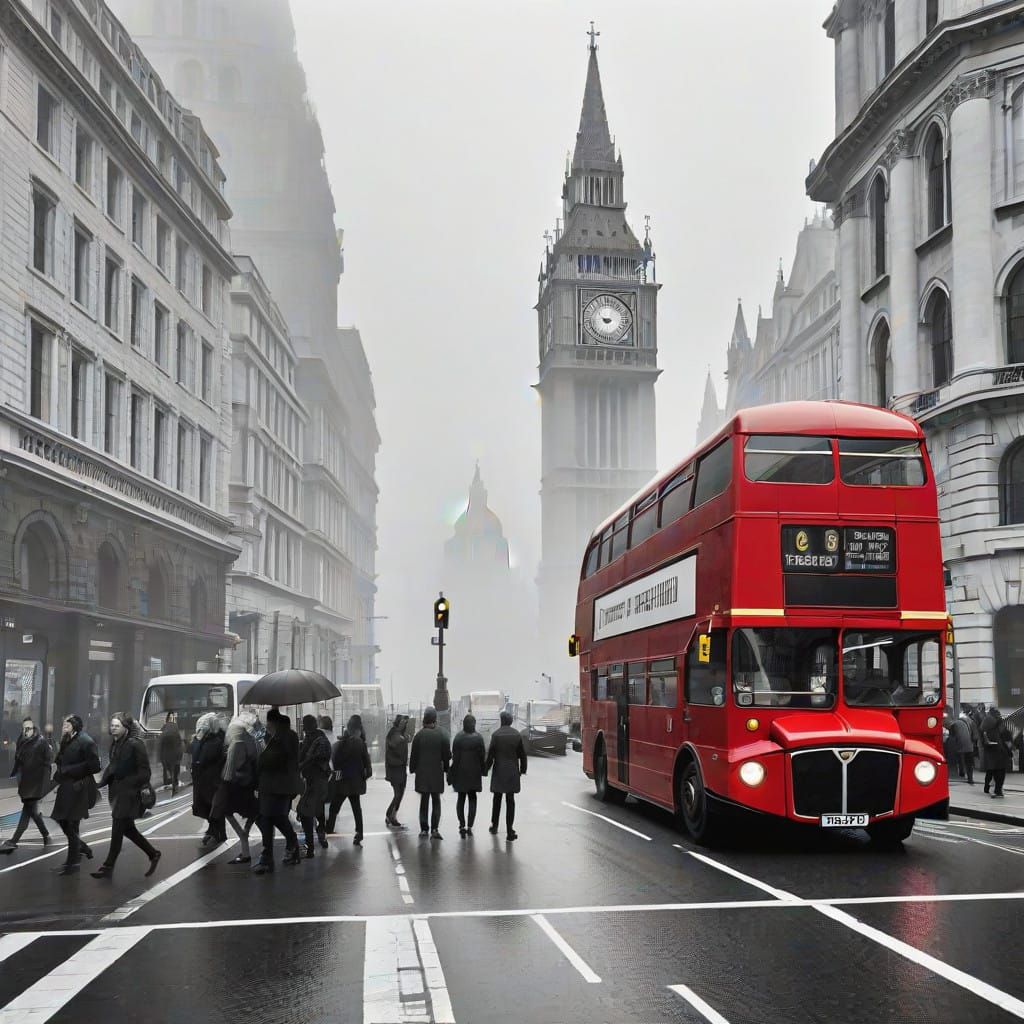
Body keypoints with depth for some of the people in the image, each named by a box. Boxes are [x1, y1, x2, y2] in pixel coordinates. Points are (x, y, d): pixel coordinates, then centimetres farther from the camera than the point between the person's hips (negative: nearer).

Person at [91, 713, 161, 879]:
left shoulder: (135, 745, -15)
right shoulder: (115, 743, 8)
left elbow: (144, 772, -14)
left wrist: (127, 784, -23)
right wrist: (103, 781, 1)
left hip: (129, 793, -8)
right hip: (116, 791, 8)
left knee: (117, 829, -4)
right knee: (127, 828, 14)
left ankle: (108, 866, 5)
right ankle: (153, 854, 28)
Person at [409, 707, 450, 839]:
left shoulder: (419, 735, -7)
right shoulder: (442, 735, -6)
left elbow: (414, 755, -2)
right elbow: (447, 755, -2)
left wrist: (412, 769, 10)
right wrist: (446, 768, 12)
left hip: (422, 773, 0)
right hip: (437, 772, 0)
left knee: (424, 801, 10)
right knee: (436, 801, 6)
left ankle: (424, 829, 11)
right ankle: (435, 829, -6)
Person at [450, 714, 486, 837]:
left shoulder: (458, 738, -9)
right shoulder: (478, 738, -8)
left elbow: (455, 757, -7)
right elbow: (482, 756, -5)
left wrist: (451, 774, -1)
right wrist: (482, 770, 8)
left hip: (460, 772, 0)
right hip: (474, 772, 0)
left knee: (461, 798, 11)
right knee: (472, 798, 10)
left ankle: (462, 826, 5)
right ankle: (469, 826, 3)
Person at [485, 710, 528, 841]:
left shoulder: (496, 734, -9)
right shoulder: (517, 735, 0)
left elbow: (490, 754, -8)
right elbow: (522, 754, 5)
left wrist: (486, 768, 4)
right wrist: (522, 769, 18)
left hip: (499, 771, -1)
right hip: (512, 772, 1)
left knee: (497, 798, 15)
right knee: (510, 801, 3)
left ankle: (494, 826, 24)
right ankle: (509, 831, -1)